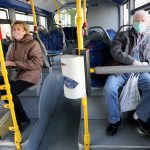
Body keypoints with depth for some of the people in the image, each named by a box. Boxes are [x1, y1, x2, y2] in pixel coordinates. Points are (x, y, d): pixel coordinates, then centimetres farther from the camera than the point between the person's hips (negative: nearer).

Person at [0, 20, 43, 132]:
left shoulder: (33, 44, -6)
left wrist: (15, 63, -19)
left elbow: (37, 63, -17)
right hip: (14, 74, 7)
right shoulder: (12, 45, 16)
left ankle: (23, 119, -2)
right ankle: (16, 117, 3)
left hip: (28, 76, -7)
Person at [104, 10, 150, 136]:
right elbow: (115, 52, -5)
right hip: (122, 70, -2)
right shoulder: (122, 35, 11)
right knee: (109, 88, -30)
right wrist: (133, 61, -14)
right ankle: (114, 120, -8)